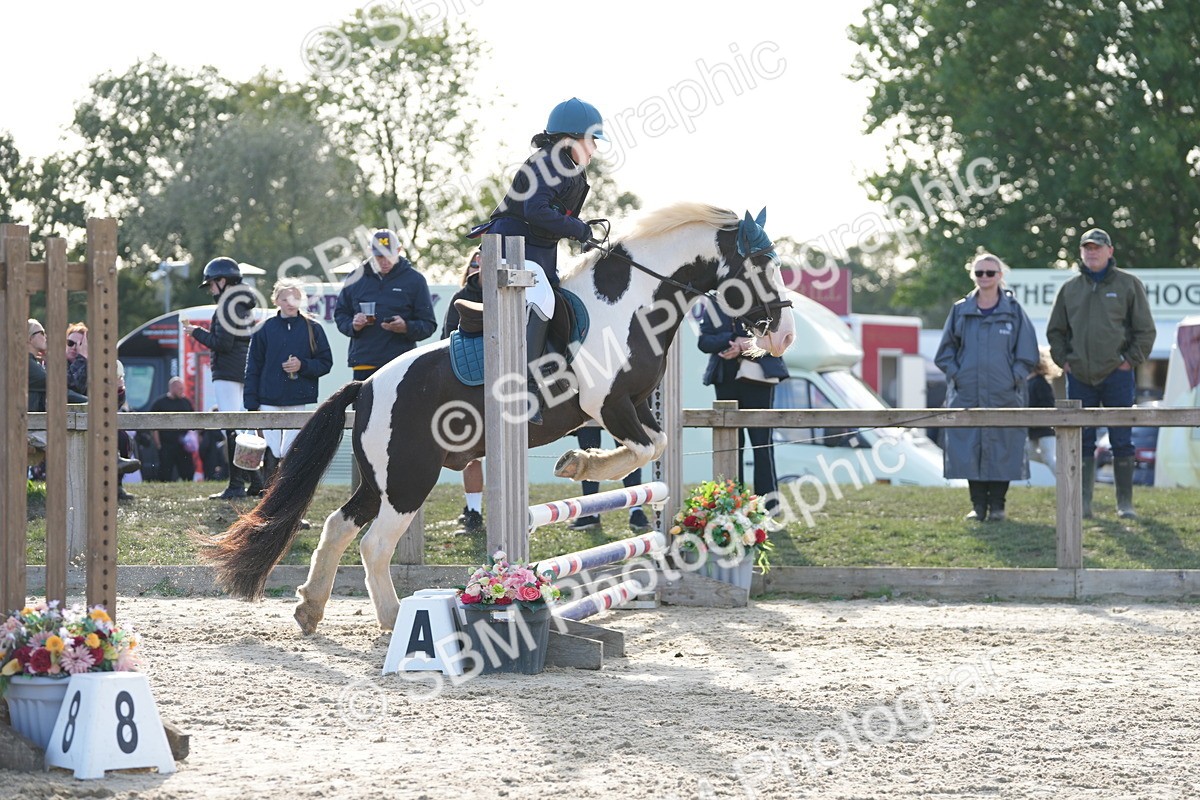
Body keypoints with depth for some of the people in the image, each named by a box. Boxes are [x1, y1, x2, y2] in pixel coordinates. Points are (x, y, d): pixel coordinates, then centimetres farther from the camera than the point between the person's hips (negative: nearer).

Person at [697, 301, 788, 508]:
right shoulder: (713, 305, 9)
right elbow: (703, 342, 2)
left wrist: (743, 348, -16)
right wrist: (734, 340, -14)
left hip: (756, 376, -3)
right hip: (725, 379, 3)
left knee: (761, 440, -5)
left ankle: (768, 499, -3)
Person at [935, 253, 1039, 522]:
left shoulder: (1013, 311, 5)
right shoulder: (961, 310, 9)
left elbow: (1027, 352, 6)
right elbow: (945, 351, 13)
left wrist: (1014, 378, -4)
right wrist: (956, 375, 0)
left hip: (1004, 396, -1)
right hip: (967, 394, 1)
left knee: (1002, 448, -2)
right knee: (969, 449, -1)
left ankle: (997, 505, 7)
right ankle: (978, 505, 7)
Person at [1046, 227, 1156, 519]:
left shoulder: (1128, 284, 3)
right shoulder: (1070, 289, 10)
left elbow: (1146, 330, 3)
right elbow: (1055, 330, 18)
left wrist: (1130, 360, -4)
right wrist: (1064, 360, 6)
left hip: (1117, 375, -2)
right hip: (1080, 377, 2)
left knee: (1122, 442, -1)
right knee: (1083, 442, 3)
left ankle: (1125, 502, 5)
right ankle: (1083, 502, 7)